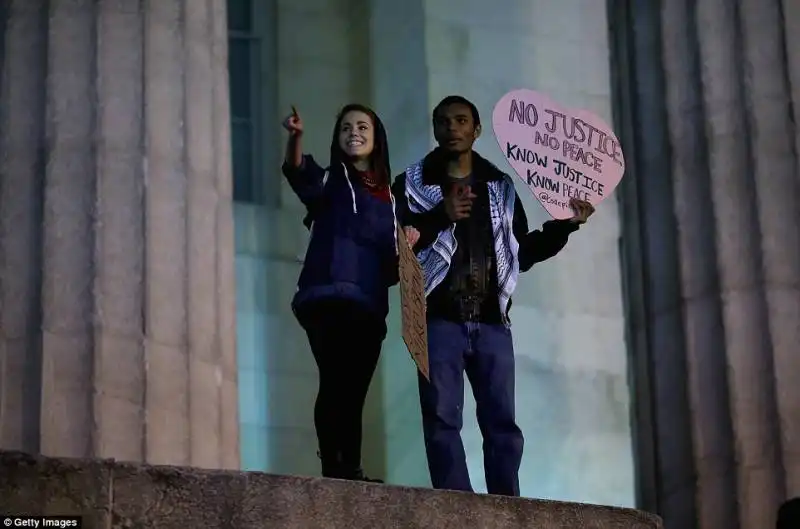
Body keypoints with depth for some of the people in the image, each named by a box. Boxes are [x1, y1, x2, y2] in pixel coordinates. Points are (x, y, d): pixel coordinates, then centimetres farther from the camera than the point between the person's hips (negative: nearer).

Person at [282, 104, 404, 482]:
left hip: (369, 306, 5)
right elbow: (297, 171, -15)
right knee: (335, 382, -20)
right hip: (328, 298, -5)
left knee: (354, 392, 4)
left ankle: (352, 472, 3)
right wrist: (296, 137, -35)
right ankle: (333, 470, -25)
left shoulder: (388, 195, 22)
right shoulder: (329, 181, 10)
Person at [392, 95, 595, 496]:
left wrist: (564, 226, 7)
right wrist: (441, 216, -17)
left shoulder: (501, 187, 17)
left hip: (492, 322, 3)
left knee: (502, 421, -1)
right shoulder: (412, 184, 8)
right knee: (442, 418, -8)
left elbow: (521, 253, 18)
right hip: (440, 319, -3)